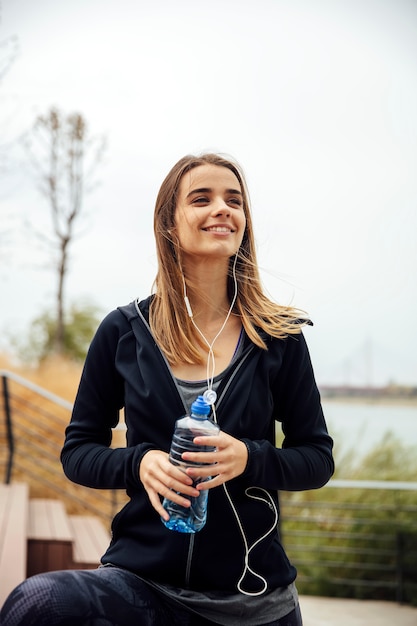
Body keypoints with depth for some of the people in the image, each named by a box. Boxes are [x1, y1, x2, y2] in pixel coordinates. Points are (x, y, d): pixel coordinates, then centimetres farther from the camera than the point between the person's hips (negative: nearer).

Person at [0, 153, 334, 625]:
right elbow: (78, 450, 8)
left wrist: (248, 458, -14)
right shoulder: (124, 332, 2)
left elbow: (318, 458, 6)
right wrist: (139, 463, -13)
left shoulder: (279, 338, 2)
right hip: (143, 581, -1)